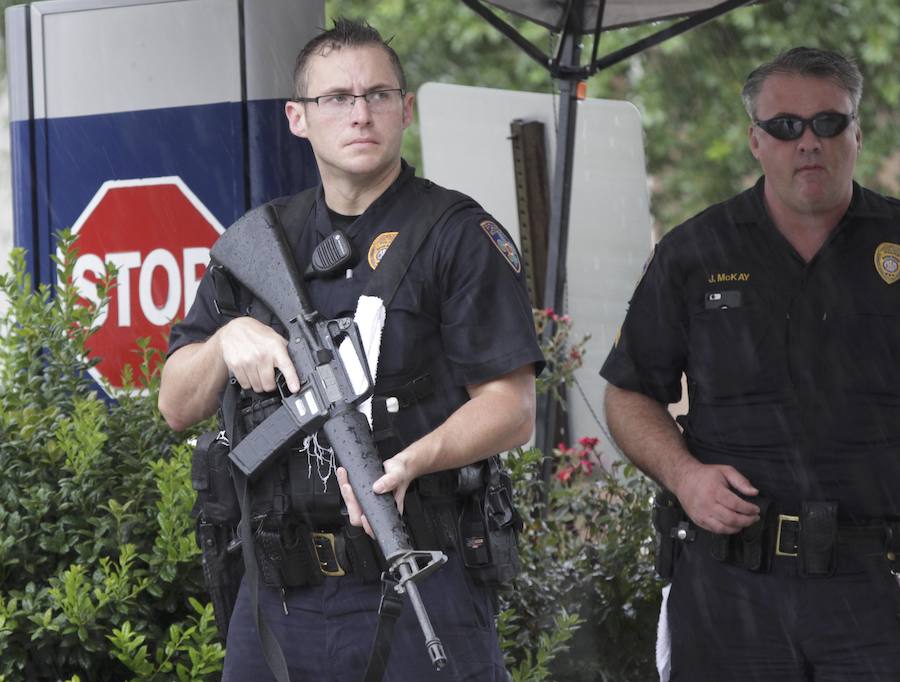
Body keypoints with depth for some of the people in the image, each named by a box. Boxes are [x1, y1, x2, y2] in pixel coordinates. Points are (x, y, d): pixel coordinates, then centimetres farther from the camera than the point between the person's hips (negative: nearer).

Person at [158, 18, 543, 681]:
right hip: (278, 596, 4)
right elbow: (178, 406, 12)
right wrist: (229, 339, -9)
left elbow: (511, 409, -8)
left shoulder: (460, 235, -2)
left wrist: (411, 461, -26)